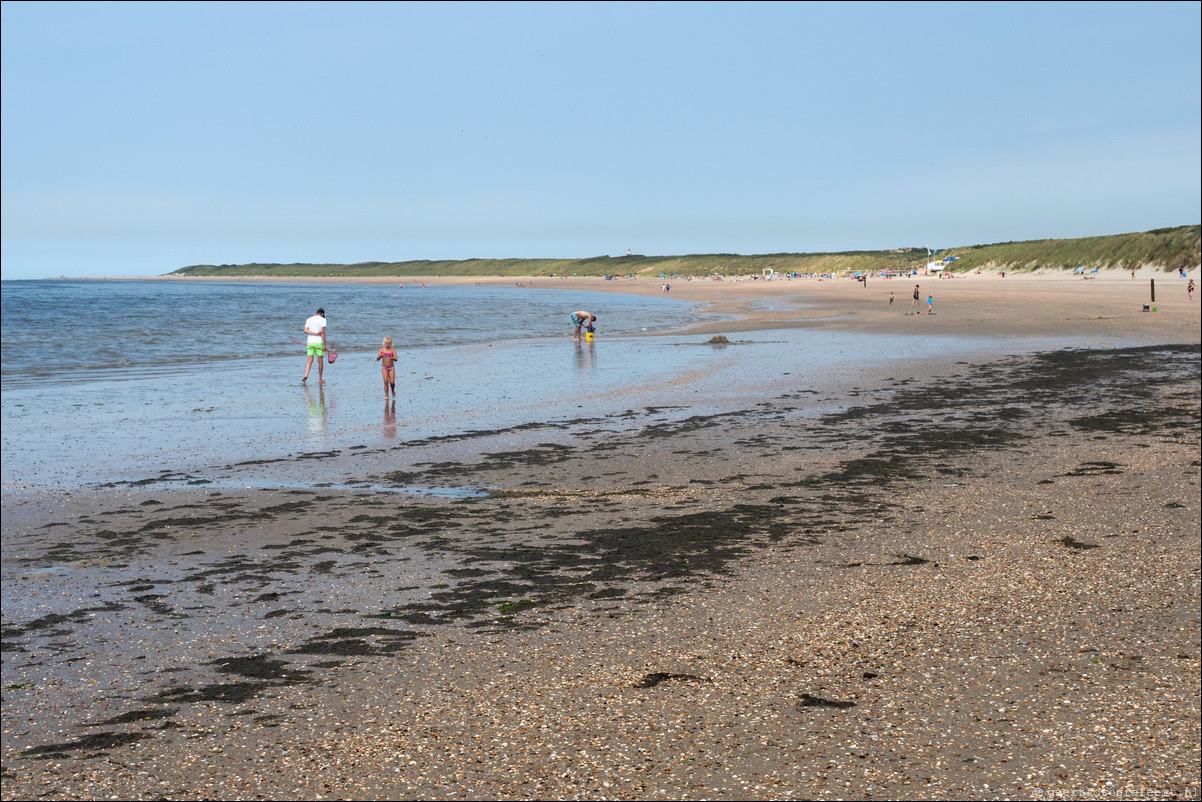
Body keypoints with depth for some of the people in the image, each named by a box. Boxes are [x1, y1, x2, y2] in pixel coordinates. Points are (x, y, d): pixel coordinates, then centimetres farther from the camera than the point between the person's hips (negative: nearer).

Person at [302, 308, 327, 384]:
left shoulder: (309, 319, 10)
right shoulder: (322, 319, -4)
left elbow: (306, 330, -2)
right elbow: (322, 332, -13)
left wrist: (315, 334, -9)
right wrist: (324, 345, -13)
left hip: (310, 342, 4)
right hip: (319, 343, -4)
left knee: (310, 360, 6)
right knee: (320, 361, 7)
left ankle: (306, 375, -16)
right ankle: (320, 380, 12)